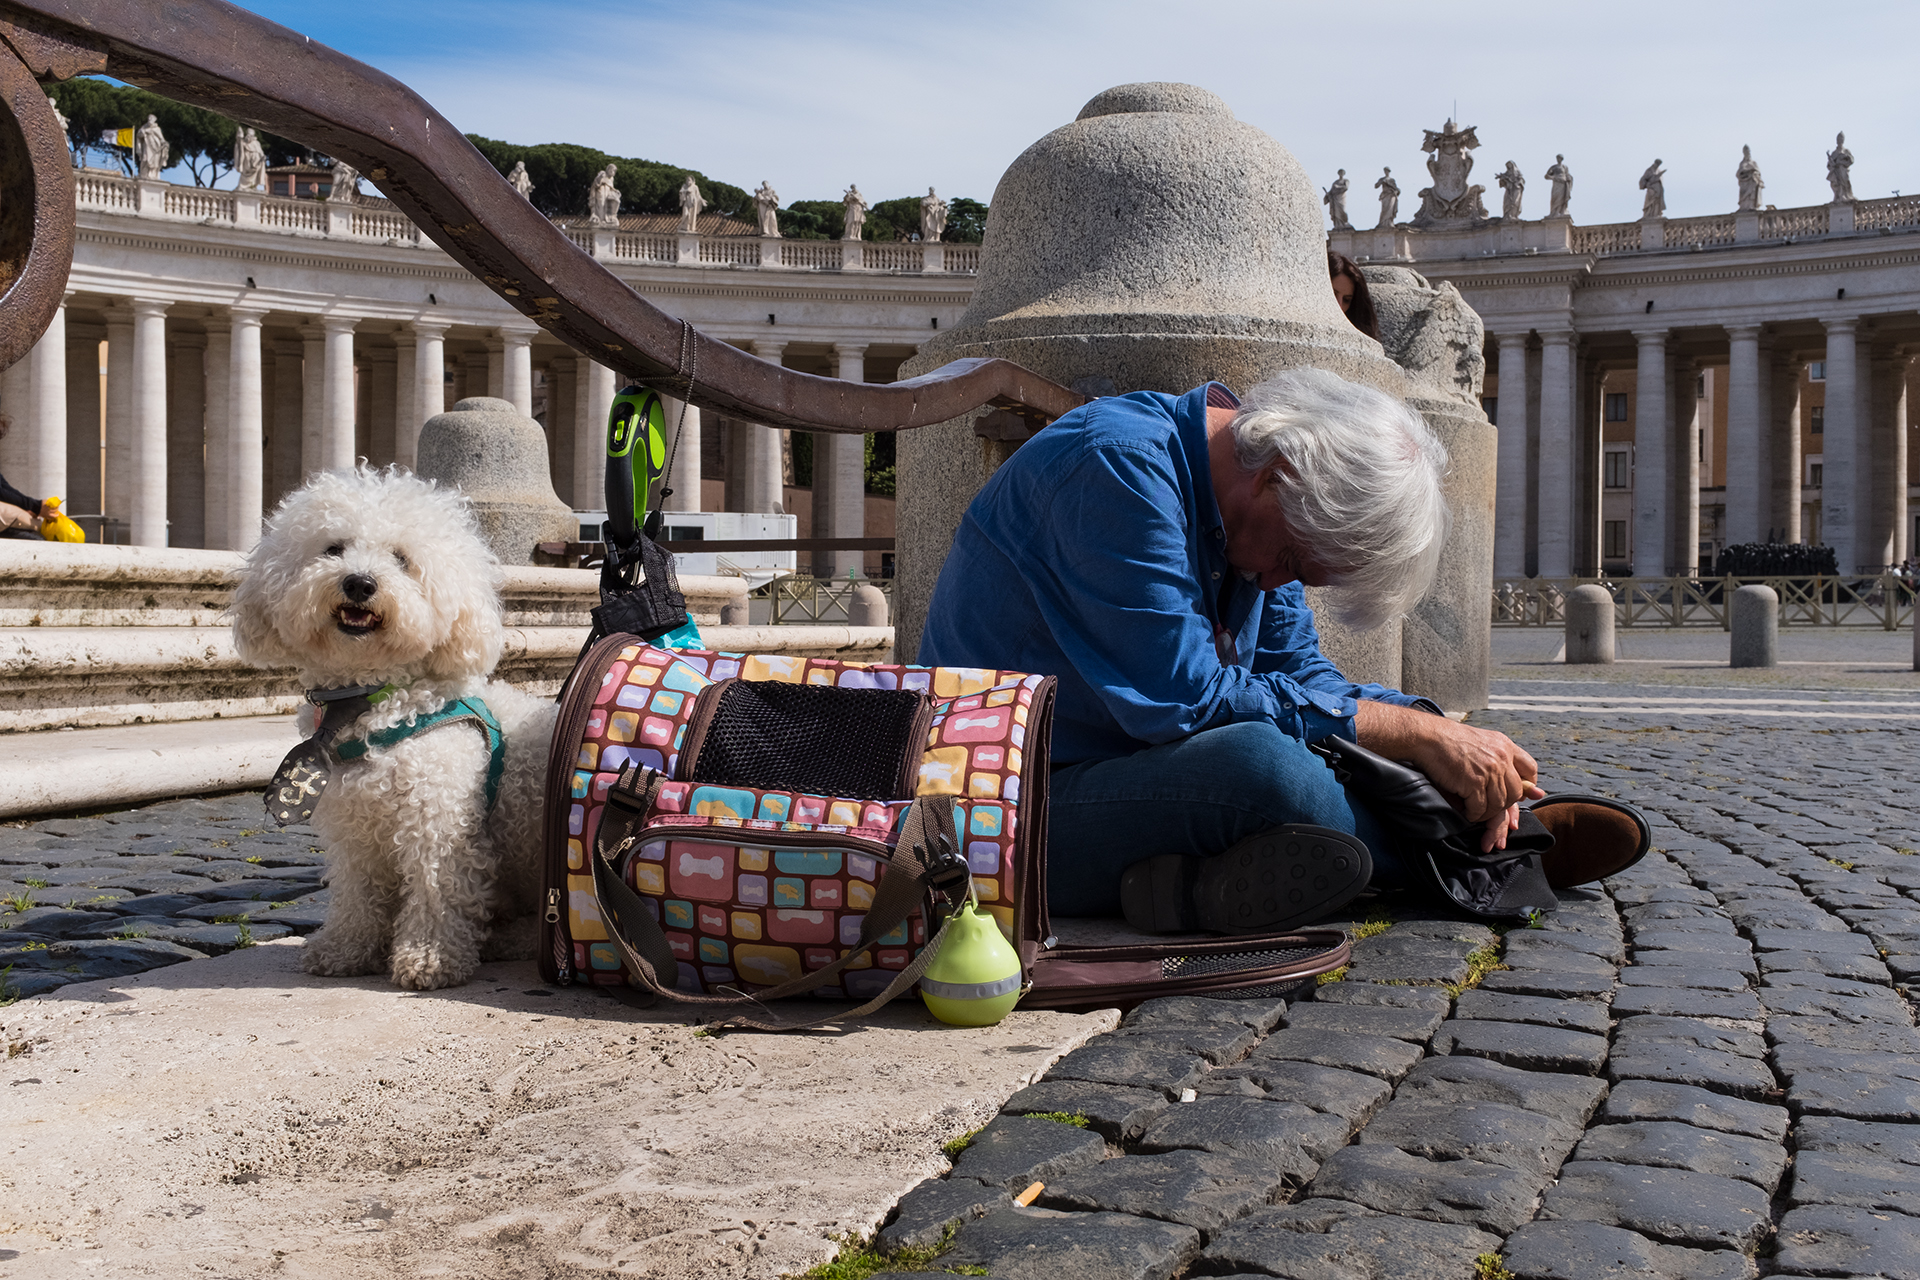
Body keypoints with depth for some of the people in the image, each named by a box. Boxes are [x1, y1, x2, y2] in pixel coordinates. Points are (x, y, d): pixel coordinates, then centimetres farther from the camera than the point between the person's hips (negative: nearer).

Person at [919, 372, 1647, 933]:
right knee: (1262, 764, -35)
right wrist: (1418, 734, -23)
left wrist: (1448, 741, -7)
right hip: (1021, 807, -9)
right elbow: (1183, 699, -28)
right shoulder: (1118, 464, -22)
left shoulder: (1259, 507, 6)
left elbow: (1301, 671, 11)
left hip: (1141, 765, 9)